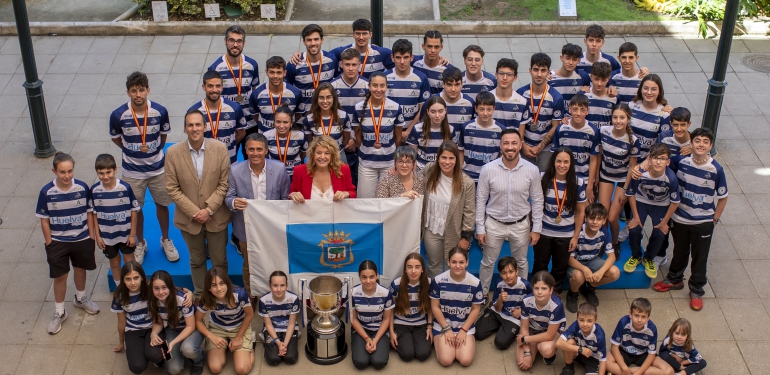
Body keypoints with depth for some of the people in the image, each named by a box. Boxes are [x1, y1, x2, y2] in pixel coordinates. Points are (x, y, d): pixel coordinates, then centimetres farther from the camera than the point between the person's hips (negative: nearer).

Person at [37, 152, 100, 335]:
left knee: (80, 269, 22)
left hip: (82, 239, 2)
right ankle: (59, 312, 27)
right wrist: (49, 243, -6)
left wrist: (91, 236, -1)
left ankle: (80, 299, 48)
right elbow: (44, 220, -8)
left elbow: (89, 212, -3)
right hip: (58, 242, -1)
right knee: (60, 276, 9)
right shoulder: (47, 192, -17)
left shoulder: (82, 188, -15)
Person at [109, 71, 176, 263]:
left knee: (162, 204, 16)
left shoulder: (160, 111, -17)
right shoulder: (118, 115, -19)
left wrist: (153, 150, 2)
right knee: (136, 208, 15)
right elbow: (115, 138, 1)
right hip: (132, 171, -1)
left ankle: (166, 240, 39)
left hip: (158, 168, 1)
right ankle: (140, 243, 37)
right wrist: (133, 150, -1)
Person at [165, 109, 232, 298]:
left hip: (216, 217, 0)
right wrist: (194, 212, -13)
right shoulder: (173, 153, -11)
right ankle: (200, 295, 37)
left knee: (220, 260, 13)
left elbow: (224, 184, -8)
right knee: (196, 261, 18)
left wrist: (209, 209, -15)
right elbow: (172, 189, -8)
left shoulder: (220, 148, -11)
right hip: (189, 218, 0)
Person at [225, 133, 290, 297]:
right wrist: (234, 202, -31)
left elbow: (285, 198, -5)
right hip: (247, 228, 0)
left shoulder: (279, 169, -13)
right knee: (249, 267, 19)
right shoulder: (235, 171, -14)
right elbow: (228, 197, -7)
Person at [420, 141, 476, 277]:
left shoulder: (467, 183, -19)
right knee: (434, 266, 18)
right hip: (431, 230, 3)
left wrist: (466, 236, -9)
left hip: (454, 233, -3)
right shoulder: (429, 171, -10)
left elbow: (469, 212, -12)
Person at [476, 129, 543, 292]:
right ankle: (482, 295, 37)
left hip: (520, 225, 1)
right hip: (494, 224, -1)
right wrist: (480, 228, -5)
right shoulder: (488, 169, -16)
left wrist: (536, 228, -1)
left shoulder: (532, 170, -13)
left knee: (521, 263, 20)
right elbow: (481, 200, -7)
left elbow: (537, 200, -3)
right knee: (488, 263, 16)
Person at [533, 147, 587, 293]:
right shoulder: (543, 179, -13)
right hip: (543, 232, -1)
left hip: (566, 234, 1)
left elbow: (580, 211, -2)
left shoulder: (578, 183, -11)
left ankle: (555, 294, 38)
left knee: (560, 268, 17)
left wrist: (576, 236, -2)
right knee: (540, 266, 13)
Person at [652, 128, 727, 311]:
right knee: (680, 253, 23)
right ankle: (674, 279, 46)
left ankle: (696, 290, 32)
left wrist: (715, 219, -4)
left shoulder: (716, 169, -18)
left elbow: (723, 197, -7)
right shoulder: (681, 161, -14)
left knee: (700, 257, 13)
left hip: (703, 223, -2)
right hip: (680, 219, 2)